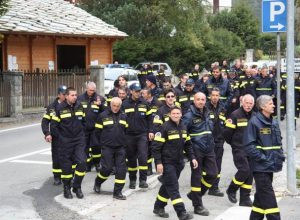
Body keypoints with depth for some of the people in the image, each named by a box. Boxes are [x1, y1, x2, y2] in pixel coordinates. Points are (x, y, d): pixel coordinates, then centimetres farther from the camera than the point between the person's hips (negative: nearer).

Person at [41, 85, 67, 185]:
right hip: (56, 137, 0)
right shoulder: (52, 107, 0)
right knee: (56, 157, 1)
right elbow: (45, 121, 2)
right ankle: (57, 177, 13)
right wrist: (47, 134, -10)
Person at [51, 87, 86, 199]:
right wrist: (60, 137, -4)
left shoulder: (80, 106, 3)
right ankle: (67, 188, 20)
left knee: (82, 162, -9)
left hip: (79, 140, 3)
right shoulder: (60, 108, -8)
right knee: (66, 165, 4)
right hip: (65, 141, -2)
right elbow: (53, 125, -3)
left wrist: (81, 132, 11)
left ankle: (77, 186, 7)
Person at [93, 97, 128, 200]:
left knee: (121, 169, -2)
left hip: (120, 147, 3)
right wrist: (103, 142, 6)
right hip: (107, 148, -3)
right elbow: (97, 132, 2)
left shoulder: (123, 116, 6)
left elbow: (126, 130, 16)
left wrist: (122, 141, 9)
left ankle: (117, 192, 6)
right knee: (107, 168, -6)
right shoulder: (103, 116, -4)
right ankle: (97, 183, 24)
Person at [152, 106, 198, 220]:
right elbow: (156, 146, -14)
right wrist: (158, 163, -18)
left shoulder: (183, 127, 7)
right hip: (167, 163, -7)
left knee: (168, 186, 16)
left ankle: (158, 207, 31)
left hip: (179, 163, 7)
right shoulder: (165, 127, -13)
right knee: (173, 188, -9)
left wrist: (192, 158, 7)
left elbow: (188, 144, 18)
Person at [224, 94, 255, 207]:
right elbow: (227, 132, -9)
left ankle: (245, 199, 14)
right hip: (239, 150, -6)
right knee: (244, 170, -17)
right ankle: (231, 190, 7)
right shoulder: (235, 115, -10)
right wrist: (233, 143, 3)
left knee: (250, 174, 5)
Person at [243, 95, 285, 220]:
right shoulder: (254, 122, -12)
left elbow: (278, 142, 21)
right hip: (260, 166, -8)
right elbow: (248, 145, -16)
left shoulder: (274, 122, 11)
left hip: (270, 166, 8)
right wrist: (263, 158, -18)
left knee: (262, 194, 16)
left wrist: (280, 156, 6)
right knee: (268, 196, -7)